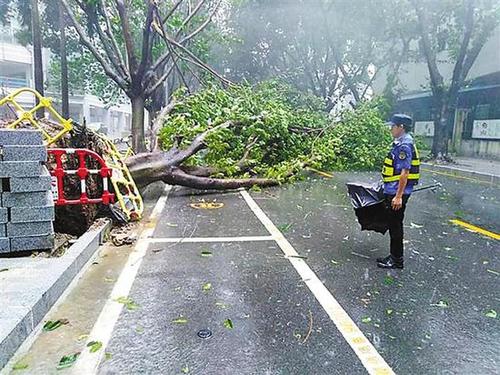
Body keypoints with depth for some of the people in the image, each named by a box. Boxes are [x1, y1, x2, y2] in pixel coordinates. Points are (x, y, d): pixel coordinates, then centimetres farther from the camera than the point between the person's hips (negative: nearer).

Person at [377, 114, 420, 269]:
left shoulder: (404, 146, -18)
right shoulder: (400, 143, 13)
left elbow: (405, 173, -23)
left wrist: (398, 196, -25)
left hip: (397, 193, -10)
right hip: (393, 191, 10)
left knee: (395, 226, 0)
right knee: (393, 225, 17)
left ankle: (397, 260, 12)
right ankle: (394, 256, 28)